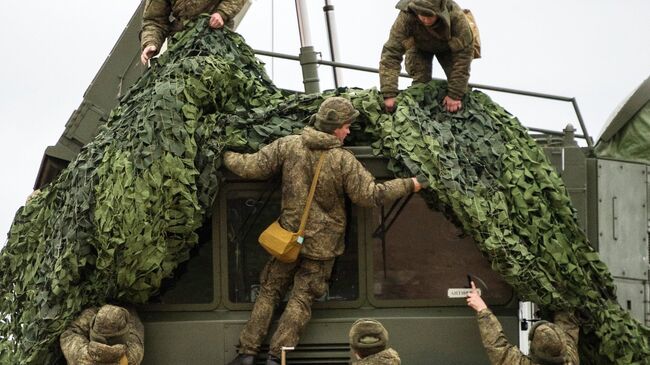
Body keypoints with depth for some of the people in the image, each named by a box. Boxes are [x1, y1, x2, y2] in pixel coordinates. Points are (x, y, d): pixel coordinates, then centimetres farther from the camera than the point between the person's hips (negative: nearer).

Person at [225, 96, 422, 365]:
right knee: (302, 297, 6)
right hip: (323, 242, -2)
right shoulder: (344, 161, -16)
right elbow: (369, 195, -13)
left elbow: (252, 168, -6)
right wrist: (408, 185, -2)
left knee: (270, 290, 14)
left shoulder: (288, 146, -8)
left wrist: (227, 157, 14)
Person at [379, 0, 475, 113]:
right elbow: (391, 53, -42)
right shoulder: (406, 17, -43)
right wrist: (389, 94, -49)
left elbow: (463, 55, -35)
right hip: (419, 47, 0)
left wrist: (455, 95, -36)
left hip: (447, 47, 0)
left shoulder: (457, 17, -44)